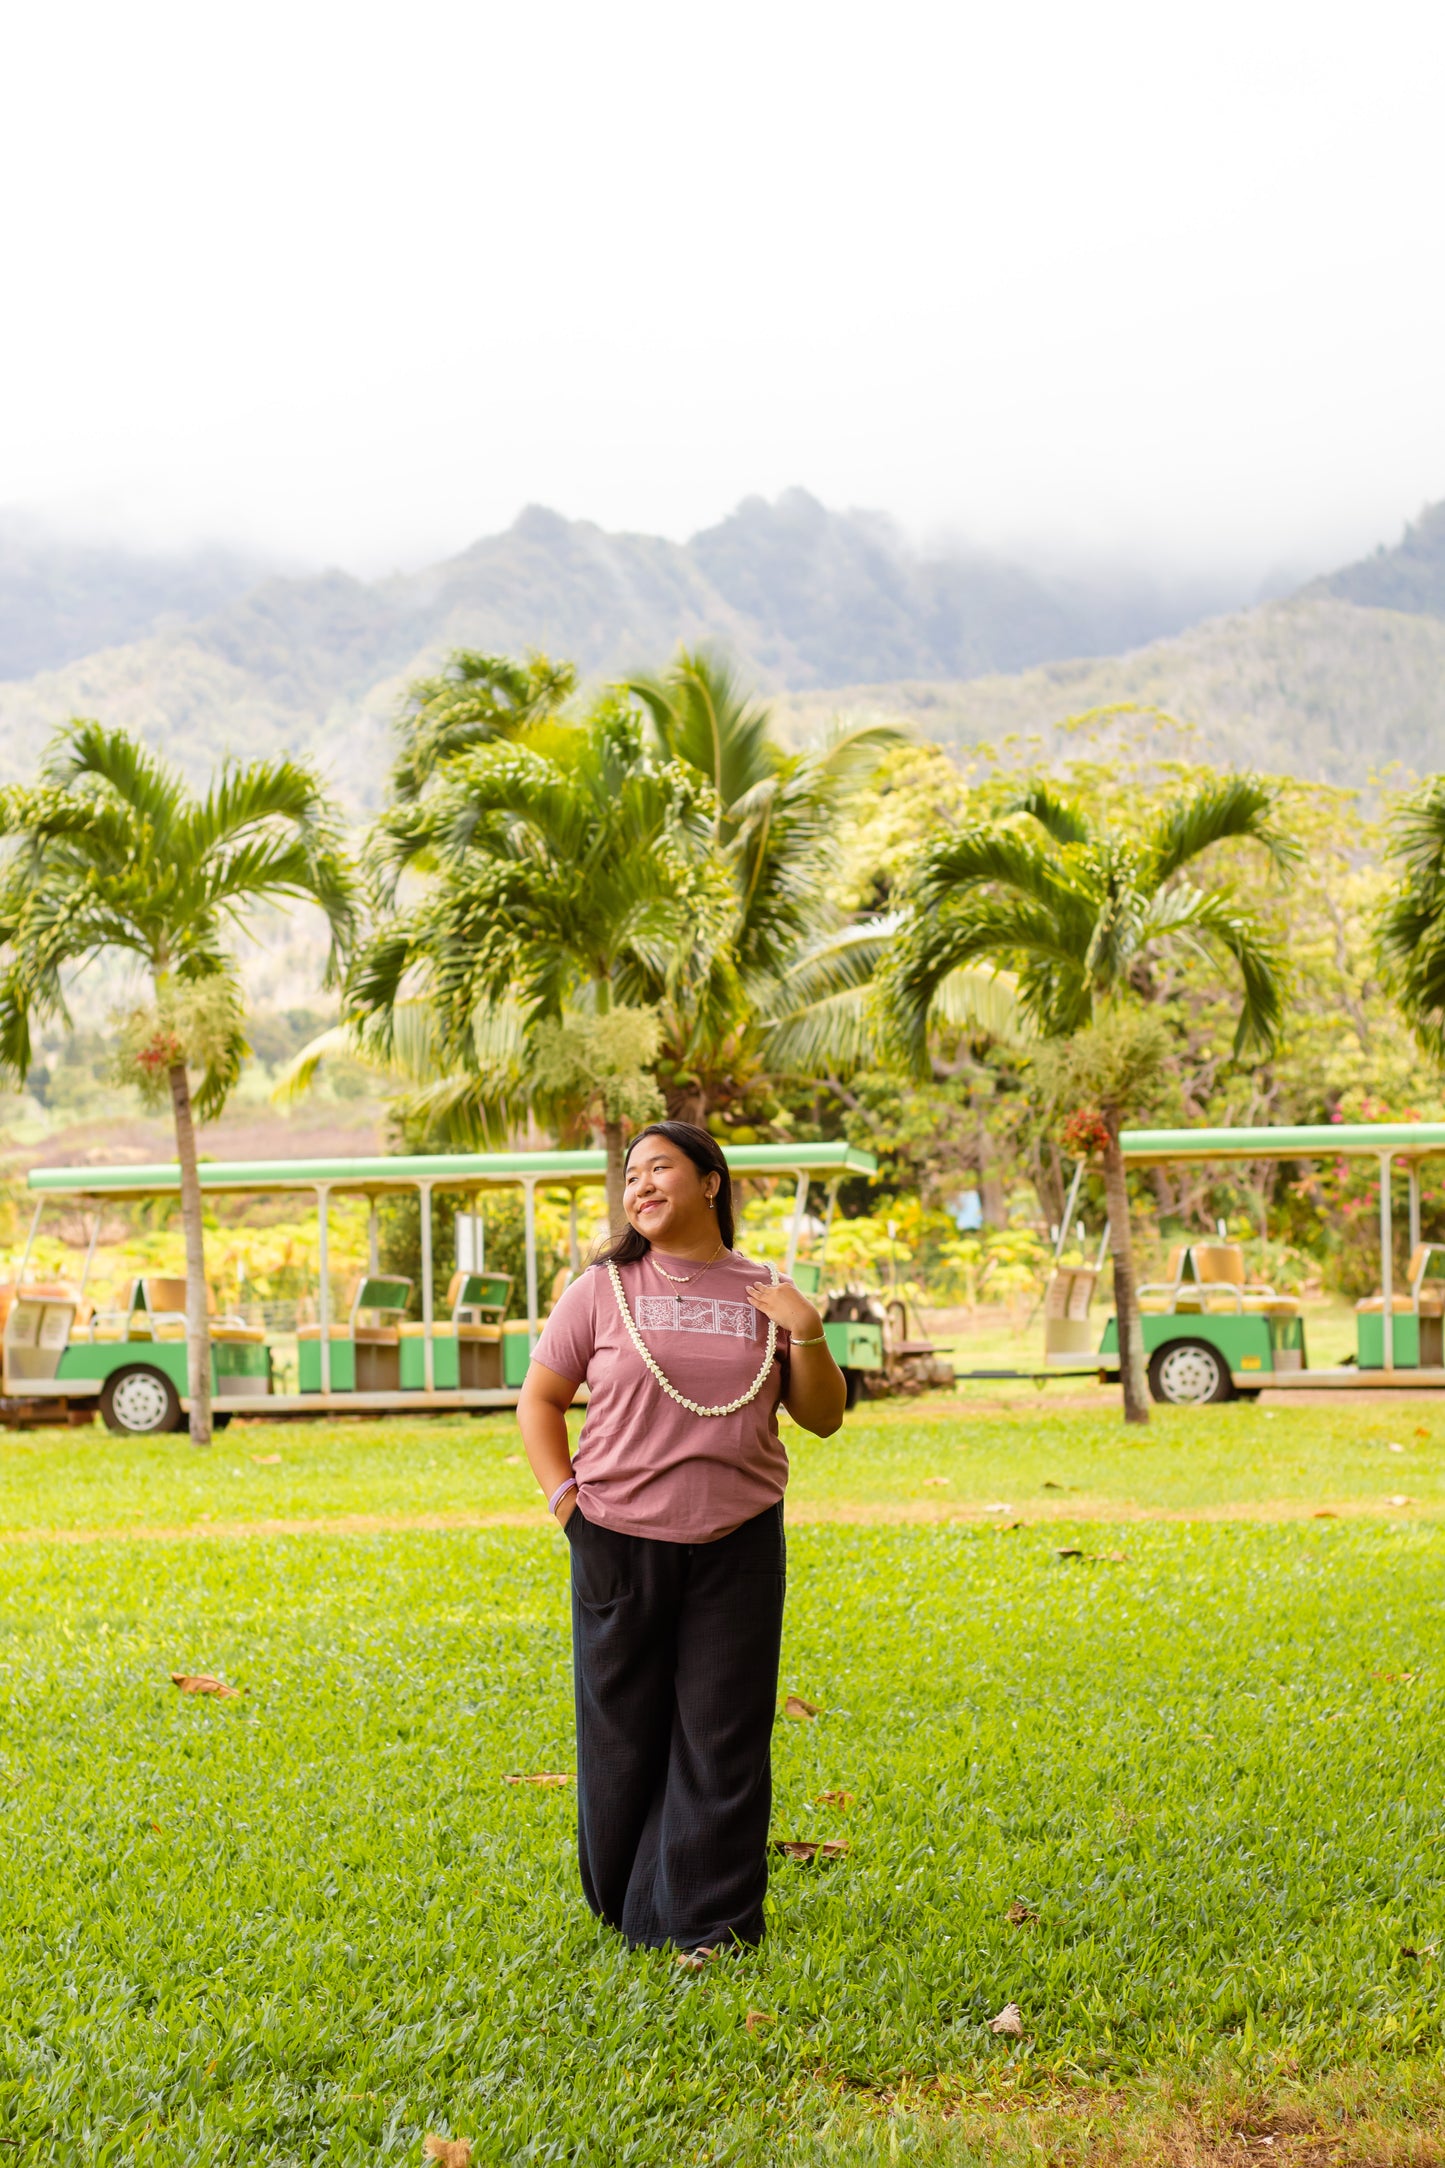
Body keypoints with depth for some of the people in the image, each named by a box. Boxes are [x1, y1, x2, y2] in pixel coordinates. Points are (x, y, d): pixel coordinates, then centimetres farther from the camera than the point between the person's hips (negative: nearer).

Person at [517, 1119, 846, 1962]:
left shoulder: (766, 1295, 6)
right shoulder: (603, 1290, 2)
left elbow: (824, 1418, 8)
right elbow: (539, 1400, 9)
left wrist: (807, 1333, -8)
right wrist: (565, 1498, -2)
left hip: (739, 1545, 1)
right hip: (620, 1544, 0)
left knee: (724, 1734, 2)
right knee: (623, 1727, 7)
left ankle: (708, 1921, 14)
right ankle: (624, 1904, 26)